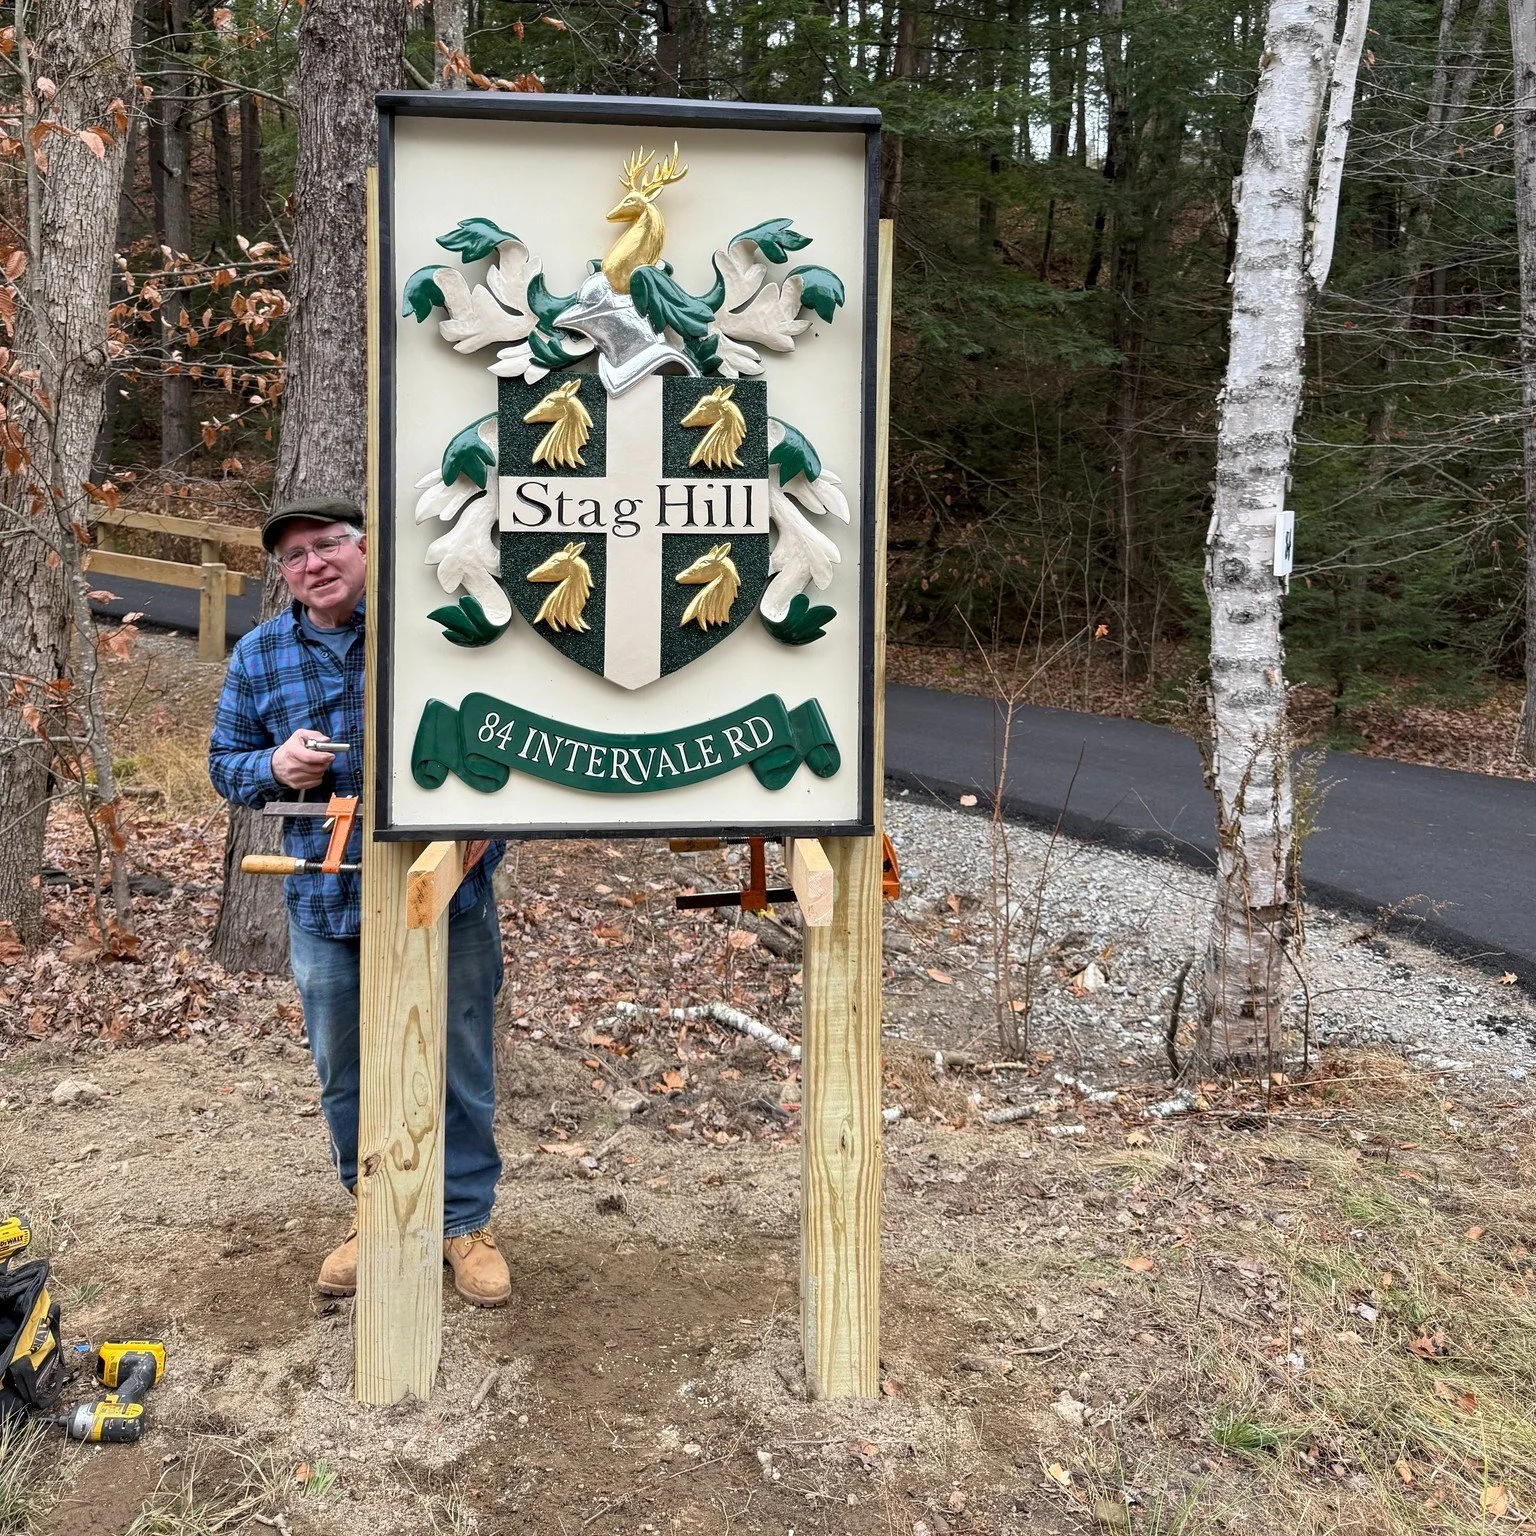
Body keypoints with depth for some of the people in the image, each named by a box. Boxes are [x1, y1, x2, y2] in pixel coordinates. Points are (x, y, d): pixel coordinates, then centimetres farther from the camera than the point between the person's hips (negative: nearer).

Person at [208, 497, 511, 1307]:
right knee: (348, 1078, 15)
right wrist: (275, 768, -10)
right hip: (327, 906, 3)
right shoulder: (258, 656, 5)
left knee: (460, 1070, 8)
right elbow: (225, 761, 12)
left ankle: (465, 1220, 27)